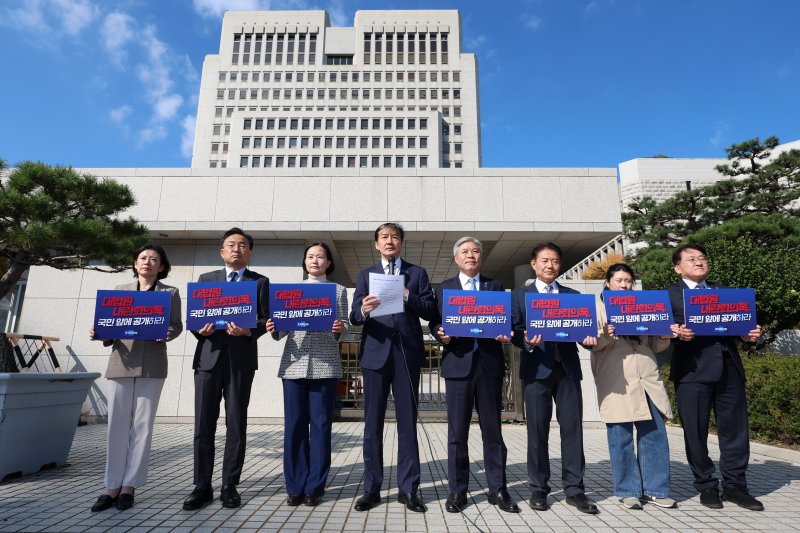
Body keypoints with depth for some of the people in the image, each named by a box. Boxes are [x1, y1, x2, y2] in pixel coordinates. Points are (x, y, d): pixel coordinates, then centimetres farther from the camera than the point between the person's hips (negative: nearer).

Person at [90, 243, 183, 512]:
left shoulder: (170, 293, 8)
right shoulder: (120, 290, 15)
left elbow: (176, 324, 2)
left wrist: (170, 333, -20)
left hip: (152, 365, -2)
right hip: (120, 362, 2)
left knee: (142, 425, 1)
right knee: (117, 425, 3)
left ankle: (128, 486, 11)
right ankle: (113, 487, 13)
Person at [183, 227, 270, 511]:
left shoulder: (260, 282, 9)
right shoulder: (205, 279, 15)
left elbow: (266, 319, 1)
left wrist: (248, 331, -19)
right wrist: (199, 330, -11)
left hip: (241, 359, -1)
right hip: (209, 356, 2)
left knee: (236, 424, 5)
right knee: (203, 424, 3)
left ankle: (229, 486, 16)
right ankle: (202, 487, 16)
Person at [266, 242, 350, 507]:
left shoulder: (338, 290, 10)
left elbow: (345, 325, 4)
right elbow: (284, 328, 9)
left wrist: (340, 328, -18)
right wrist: (274, 329, -12)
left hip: (325, 364, -1)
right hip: (294, 363, 2)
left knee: (321, 424, 2)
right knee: (294, 425, 4)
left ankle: (315, 487, 13)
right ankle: (295, 487, 17)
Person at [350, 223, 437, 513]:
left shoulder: (417, 273, 10)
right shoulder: (366, 275, 11)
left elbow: (430, 311, 1)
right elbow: (354, 316, 1)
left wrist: (408, 297, -15)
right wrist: (363, 310, -22)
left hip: (407, 353, 0)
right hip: (375, 352, 1)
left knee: (407, 422, 5)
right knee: (372, 422, 6)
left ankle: (408, 489, 16)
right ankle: (371, 488, 18)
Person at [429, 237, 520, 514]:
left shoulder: (496, 285, 14)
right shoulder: (443, 287, 11)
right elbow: (435, 322, 5)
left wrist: (506, 334, -13)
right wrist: (441, 333, -16)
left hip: (490, 363, 1)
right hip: (458, 363, -1)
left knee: (492, 429, 8)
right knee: (457, 431, 4)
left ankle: (498, 489, 20)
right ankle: (457, 491, 16)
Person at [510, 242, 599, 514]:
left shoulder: (573, 294, 16)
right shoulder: (520, 294, 7)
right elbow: (515, 330, 0)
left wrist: (588, 339, -12)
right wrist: (526, 342, -20)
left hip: (567, 367, 3)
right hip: (537, 368, -2)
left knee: (572, 427, 3)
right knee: (538, 429, 4)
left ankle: (574, 489, 14)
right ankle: (539, 489, 15)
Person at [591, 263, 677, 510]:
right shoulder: (599, 308, 5)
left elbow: (654, 345, 18)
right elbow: (592, 344, -4)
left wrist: (665, 337, -3)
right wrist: (605, 336, -25)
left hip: (647, 377, 4)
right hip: (616, 380, -4)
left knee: (654, 433, 4)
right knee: (621, 436, 0)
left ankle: (655, 489, 16)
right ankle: (628, 491, 12)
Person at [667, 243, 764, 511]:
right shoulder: (669, 294, 3)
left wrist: (749, 333, -5)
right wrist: (678, 333, -25)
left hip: (729, 369, 4)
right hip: (692, 371, -4)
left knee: (735, 429, 10)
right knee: (696, 431, 3)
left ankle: (735, 485, 25)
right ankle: (706, 486, 19)